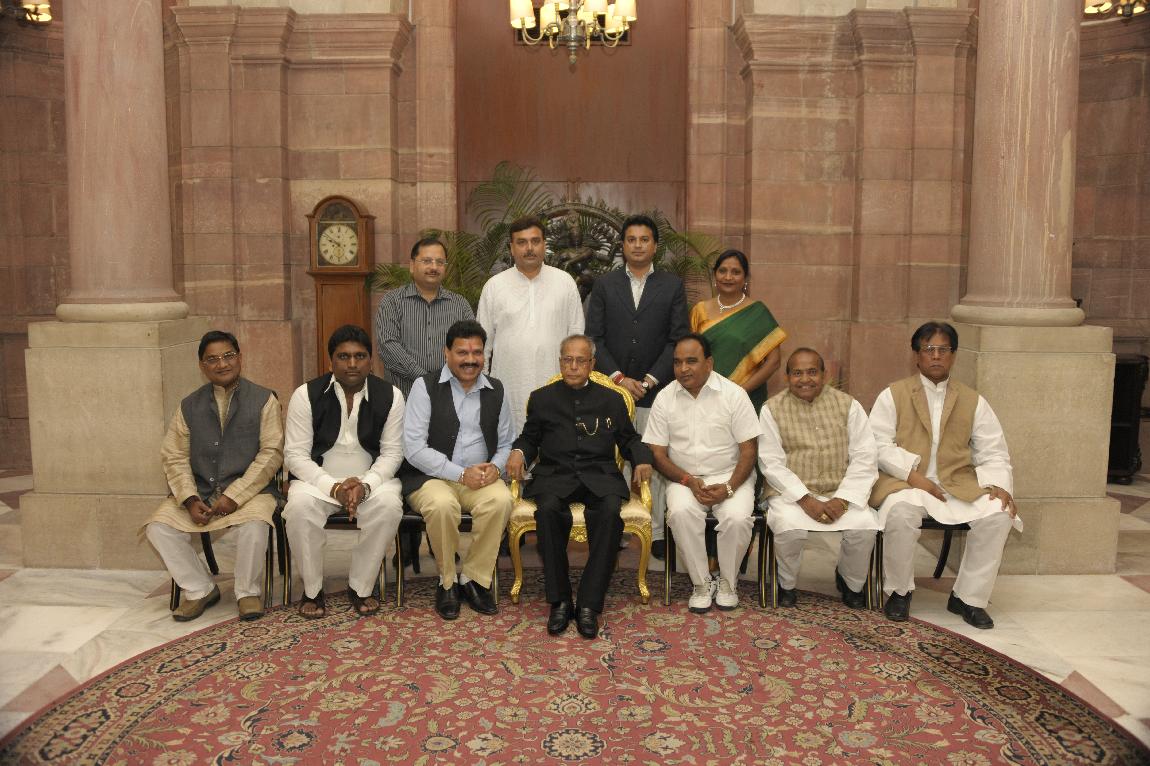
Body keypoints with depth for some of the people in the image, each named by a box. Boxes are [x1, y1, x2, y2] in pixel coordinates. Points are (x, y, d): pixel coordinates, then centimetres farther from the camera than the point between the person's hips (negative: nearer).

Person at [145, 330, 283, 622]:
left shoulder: (264, 400, 0)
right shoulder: (189, 406, 11)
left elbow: (271, 453, -7)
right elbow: (174, 457, 7)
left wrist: (234, 496, -16)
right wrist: (190, 500, -11)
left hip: (249, 489, -4)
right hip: (200, 491, 4)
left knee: (254, 525, -34)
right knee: (158, 527, -18)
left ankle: (248, 592, -5)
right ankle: (199, 589, 5)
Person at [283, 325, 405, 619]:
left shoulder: (390, 395, -4)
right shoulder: (307, 394, -6)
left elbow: (392, 452, -2)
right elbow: (295, 454, -8)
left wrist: (365, 485, -21)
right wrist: (333, 487, -23)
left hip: (372, 477, 1)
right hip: (319, 477, 0)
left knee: (389, 505, -31)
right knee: (300, 506, -32)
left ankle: (361, 587, -10)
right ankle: (312, 590, -10)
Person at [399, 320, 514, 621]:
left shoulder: (495, 390, 11)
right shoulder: (425, 387, -2)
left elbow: (506, 443, 17)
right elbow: (414, 447, -10)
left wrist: (495, 467, -7)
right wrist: (461, 474, -17)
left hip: (480, 478, 3)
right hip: (430, 477, -3)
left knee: (501, 500, -30)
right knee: (442, 504, -36)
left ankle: (473, 578, -10)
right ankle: (447, 581, -10)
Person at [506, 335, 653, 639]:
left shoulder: (612, 400, 19)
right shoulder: (542, 398, 18)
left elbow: (629, 439, 22)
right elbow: (530, 437, 20)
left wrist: (641, 460, 2)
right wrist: (518, 452, -1)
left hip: (599, 476, 0)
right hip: (555, 475, 0)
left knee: (610, 511, -34)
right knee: (548, 510, -35)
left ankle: (589, 604, -25)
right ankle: (559, 601, -21)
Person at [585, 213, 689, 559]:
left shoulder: (672, 286, 7)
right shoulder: (604, 285, 8)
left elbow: (678, 340, 1)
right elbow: (594, 338, 3)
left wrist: (650, 380, -8)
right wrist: (619, 377, -8)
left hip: (655, 388, 0)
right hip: (613, 387, 1)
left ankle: (655, 531, 10)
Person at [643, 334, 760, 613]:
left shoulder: (734, 395, -5)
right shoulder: (665, 398, 0)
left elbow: (748, 451, -5)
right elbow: (658, 454, 0)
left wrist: (728, 488, -19)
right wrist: (689, 481, -15)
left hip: (729, 476, -1)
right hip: (684, 478, 1)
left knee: (737, 517, -29)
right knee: (681, 513, -31)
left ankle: (727, 582, -1)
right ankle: (702, 582, -10)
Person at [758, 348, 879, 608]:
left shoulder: (848, 405, 5)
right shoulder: (772, 409, 1)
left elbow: (864, 458, 1)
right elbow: (772, 463, -4)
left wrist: (842, 499, -13)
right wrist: (805, 500, -16)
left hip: (840, 493, 2)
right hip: (792, 493, -1)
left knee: (865, 528, -24)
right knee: (789, 528, -31)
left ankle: (851, 584, 9)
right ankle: (786, 583, 1)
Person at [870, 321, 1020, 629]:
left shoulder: (973, 401, 16)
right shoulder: (893, 395, 7)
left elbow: (993, 453, 11)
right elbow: (879, 445, -4)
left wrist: (999, 485, -9)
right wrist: (912, 475, -18)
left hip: (958, 484, 3)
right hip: (905, 482, -3)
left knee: (999, 513, -24)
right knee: (902, 511, -36)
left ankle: (968, 597, -5)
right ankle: (899, 591, -10)